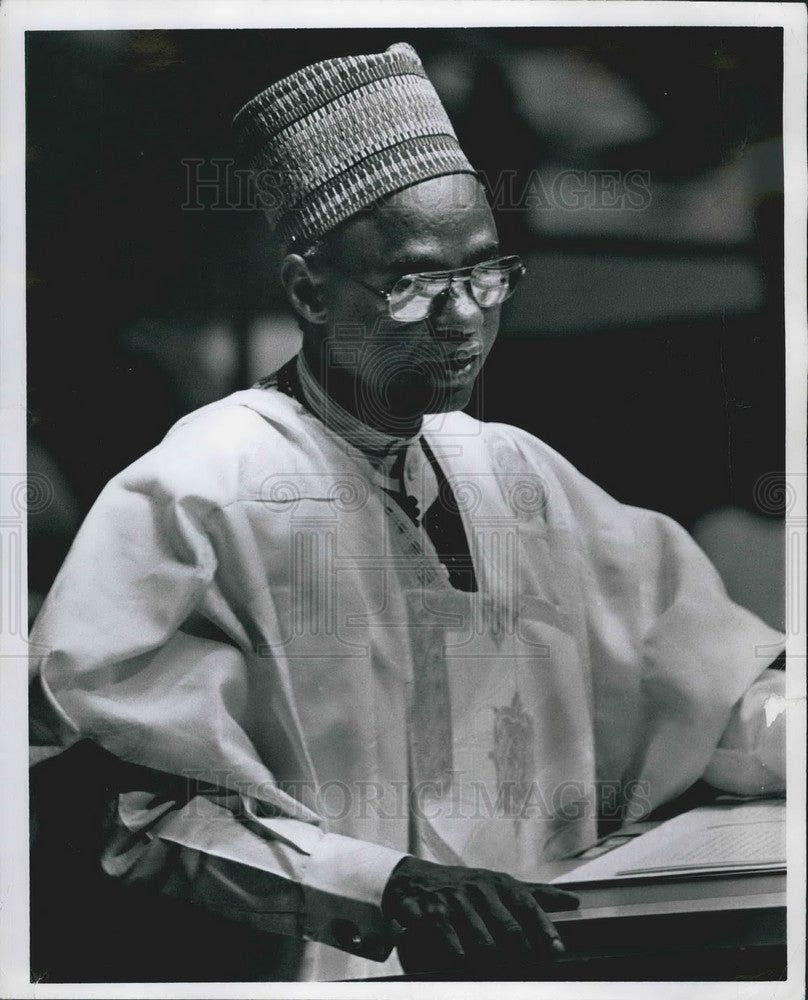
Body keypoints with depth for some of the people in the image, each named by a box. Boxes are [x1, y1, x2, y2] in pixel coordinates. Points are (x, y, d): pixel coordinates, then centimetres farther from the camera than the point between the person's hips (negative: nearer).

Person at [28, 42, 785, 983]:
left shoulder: (518, 473, 12)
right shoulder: (197, 490, -7)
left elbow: (713, 683, 14)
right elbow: (130, 801, -12)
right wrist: (378, 885, -21)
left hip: (538, 962, 4)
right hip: (335, 973, -4)